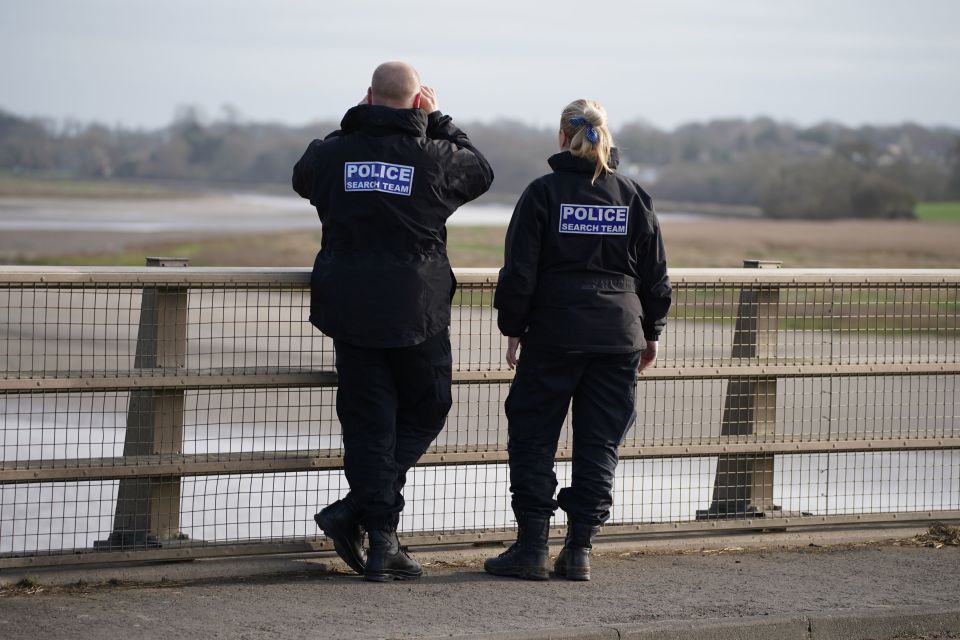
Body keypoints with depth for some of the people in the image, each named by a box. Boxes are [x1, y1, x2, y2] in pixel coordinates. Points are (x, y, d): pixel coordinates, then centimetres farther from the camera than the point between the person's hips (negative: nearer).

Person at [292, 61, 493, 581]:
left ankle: (380, 540, 2)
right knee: (425, 412, 14)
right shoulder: (434, 157, -7)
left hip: (350, 309, 3)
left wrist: (353, 122, 22)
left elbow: (303, 177, 22)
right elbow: (480, 172, 13)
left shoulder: (335, 152, -1)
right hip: (416, 313, -2)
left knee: (368, 424, 7)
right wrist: (438, 122, 18)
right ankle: (357, 511, -1)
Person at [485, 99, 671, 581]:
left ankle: (532, 547, 2)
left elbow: (520, 270, -5)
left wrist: (512, 328, 4)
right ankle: (579, 549, 4)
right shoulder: (633, 197, 5)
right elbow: (655, 274, 9)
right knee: (599, 445, 7)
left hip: (553, 333, -3)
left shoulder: (543, 193, -4)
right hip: (619, 336, 3)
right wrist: (650, 333, 19)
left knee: (532, 439, 6)